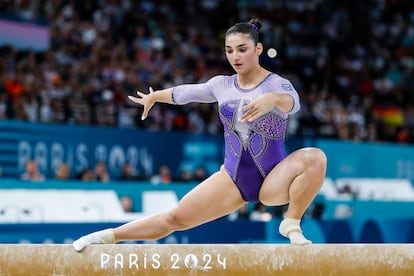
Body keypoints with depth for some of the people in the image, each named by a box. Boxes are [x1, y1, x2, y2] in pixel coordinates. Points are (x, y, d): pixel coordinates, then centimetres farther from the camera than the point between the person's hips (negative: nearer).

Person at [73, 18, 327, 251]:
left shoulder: (277, 84, -11)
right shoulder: (222, 85, 5)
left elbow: (292, 102, -36)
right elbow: (184, 92, 24)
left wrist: (273, 100, -59)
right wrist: (153, 96, 39)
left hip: (272, 180, -4)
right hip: (233, 179, 4)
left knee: (315, 157, -34)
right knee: (177, 217, -3)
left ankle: (292, 225, -22)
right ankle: (109, 236, 9)